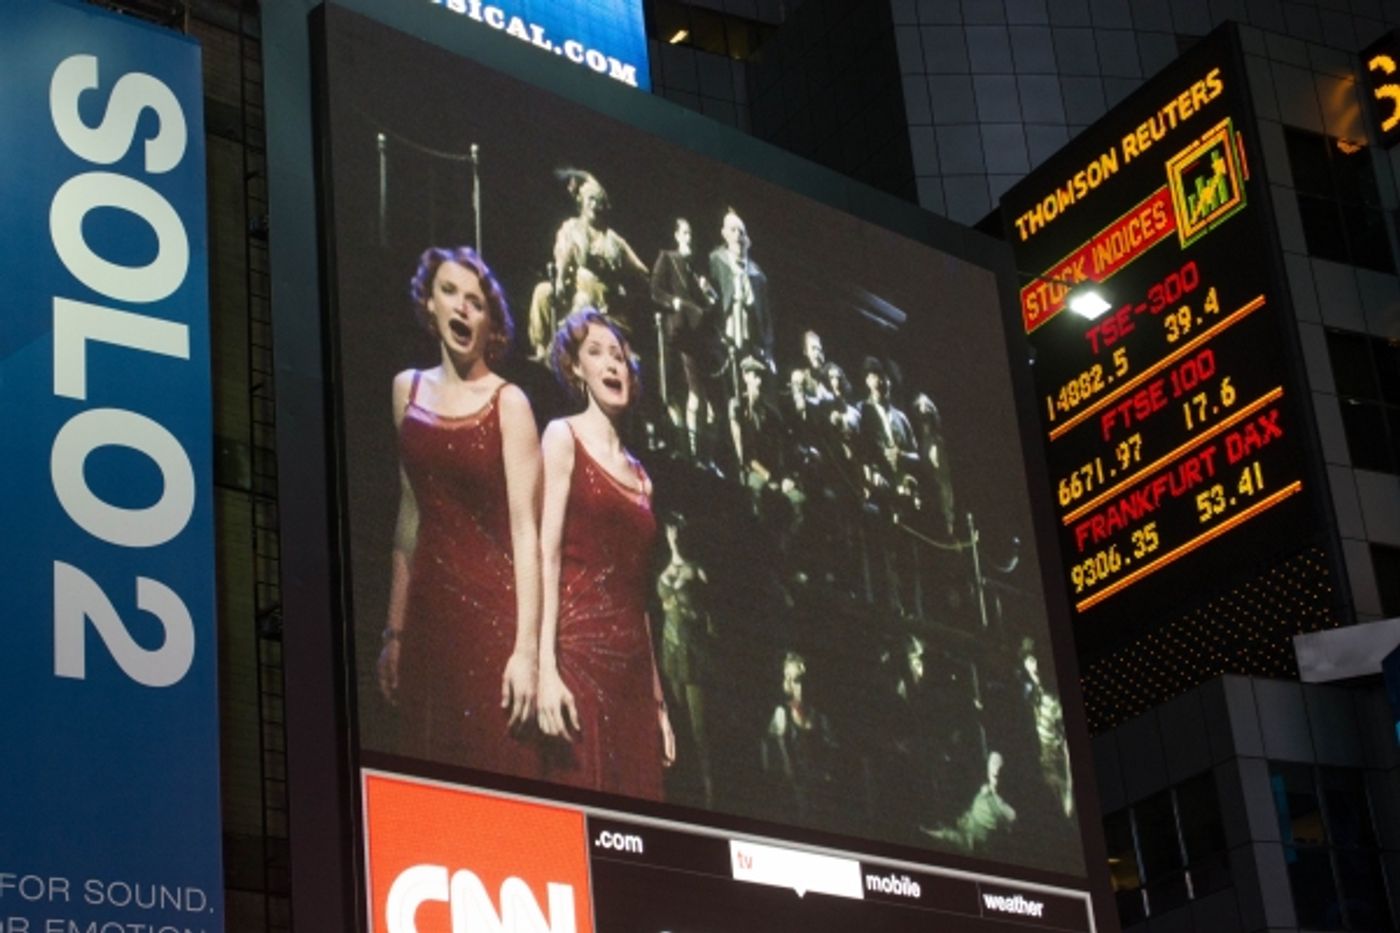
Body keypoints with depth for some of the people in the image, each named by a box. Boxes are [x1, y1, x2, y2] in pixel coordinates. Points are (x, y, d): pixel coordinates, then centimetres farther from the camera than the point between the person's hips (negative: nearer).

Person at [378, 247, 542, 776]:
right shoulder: (407, 389, 9)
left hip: (494, 610, -5)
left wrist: (527, 648, -17)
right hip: (427, 611, 5)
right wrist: (394, 631, 11)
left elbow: (526, 531, -11)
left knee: (500, 769, -3)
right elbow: (411, 515, 13)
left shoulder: (507, 403, -6)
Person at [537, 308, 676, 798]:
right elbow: (546, 555, -8)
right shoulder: (563, 437, 3)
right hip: (580, 651, -6)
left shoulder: (638, 472, 21)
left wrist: (658, 698, 15)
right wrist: (546, 667, -19)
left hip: (634, 662, 6)